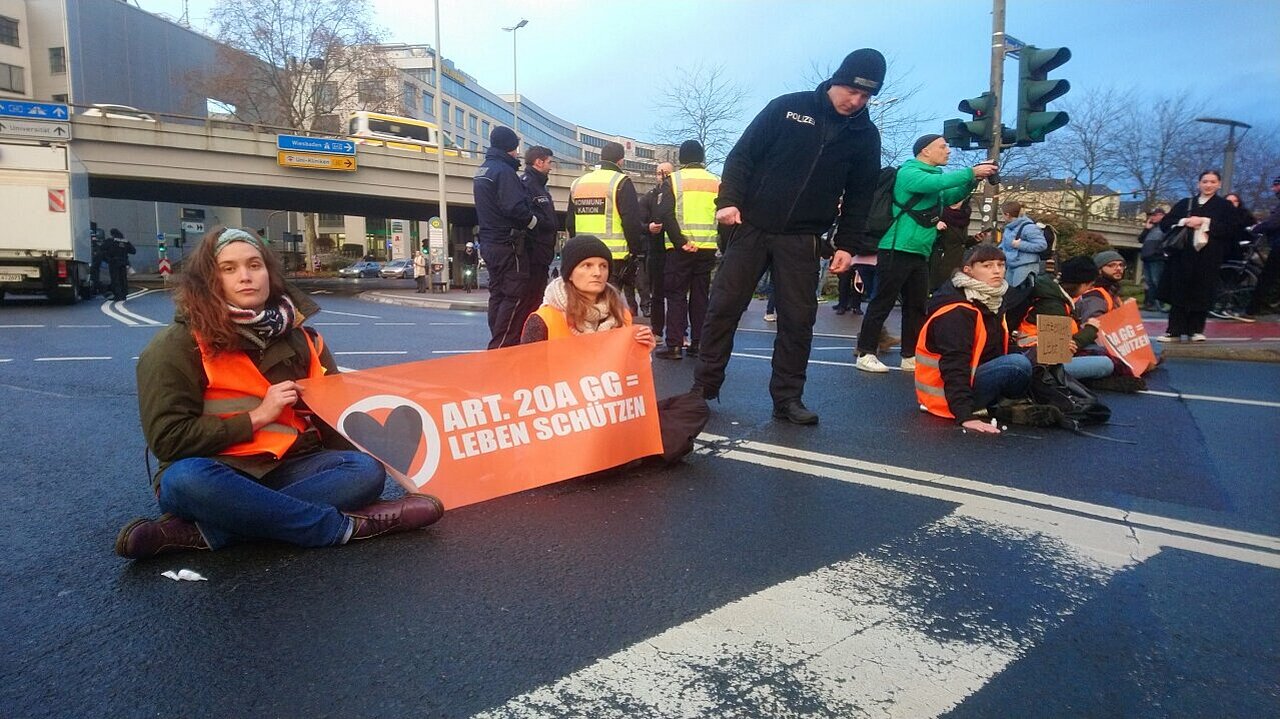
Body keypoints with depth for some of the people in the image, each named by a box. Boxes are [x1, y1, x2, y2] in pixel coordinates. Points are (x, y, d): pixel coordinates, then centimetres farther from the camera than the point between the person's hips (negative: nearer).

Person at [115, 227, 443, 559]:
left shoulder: (298, 337, 7)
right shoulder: (178, 345, -7)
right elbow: (169, 439, -12)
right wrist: (258, 417, -14)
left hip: (287, 470, 4)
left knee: (367, 471, -24)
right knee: (185, 480, -38)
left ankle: (206, 532, -29)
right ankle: (346, 526, -28)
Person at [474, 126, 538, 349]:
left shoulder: (482, 171, 17)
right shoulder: (504, 171, -14)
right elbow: (514, 207, -23)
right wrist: (534, 221, -8)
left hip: (489, 242, 10)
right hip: (508, 243, -10)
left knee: (498, 294, 14)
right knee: (515, 296, -8)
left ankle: (498, 345, 20)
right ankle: (502, 347, -9)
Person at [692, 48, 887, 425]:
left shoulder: (865, 135, 6)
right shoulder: (787, 108, -2)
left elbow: (860, 196, 10)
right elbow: (742, 154, -3)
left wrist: (846, 243, 3)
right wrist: (728, 200, -14)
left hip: (801, 239, 2)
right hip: (750, 226, -2)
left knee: (798, 319, 1)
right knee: (723, 307, 0)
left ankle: (787, 397, 13)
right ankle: (704, 386, 13)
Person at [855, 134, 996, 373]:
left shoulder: (934, 177, 19)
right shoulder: (908, 173, -8)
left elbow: (952, 197, 23)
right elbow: (937, 182, -22)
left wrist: (974, 180, 7)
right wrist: (971, 172, -17)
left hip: (919, 253, 9)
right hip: (897, 251, -9)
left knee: (917, 306, 9)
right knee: (882, 303, -6)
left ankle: (911, 356, 15)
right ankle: (865, 354, -2)